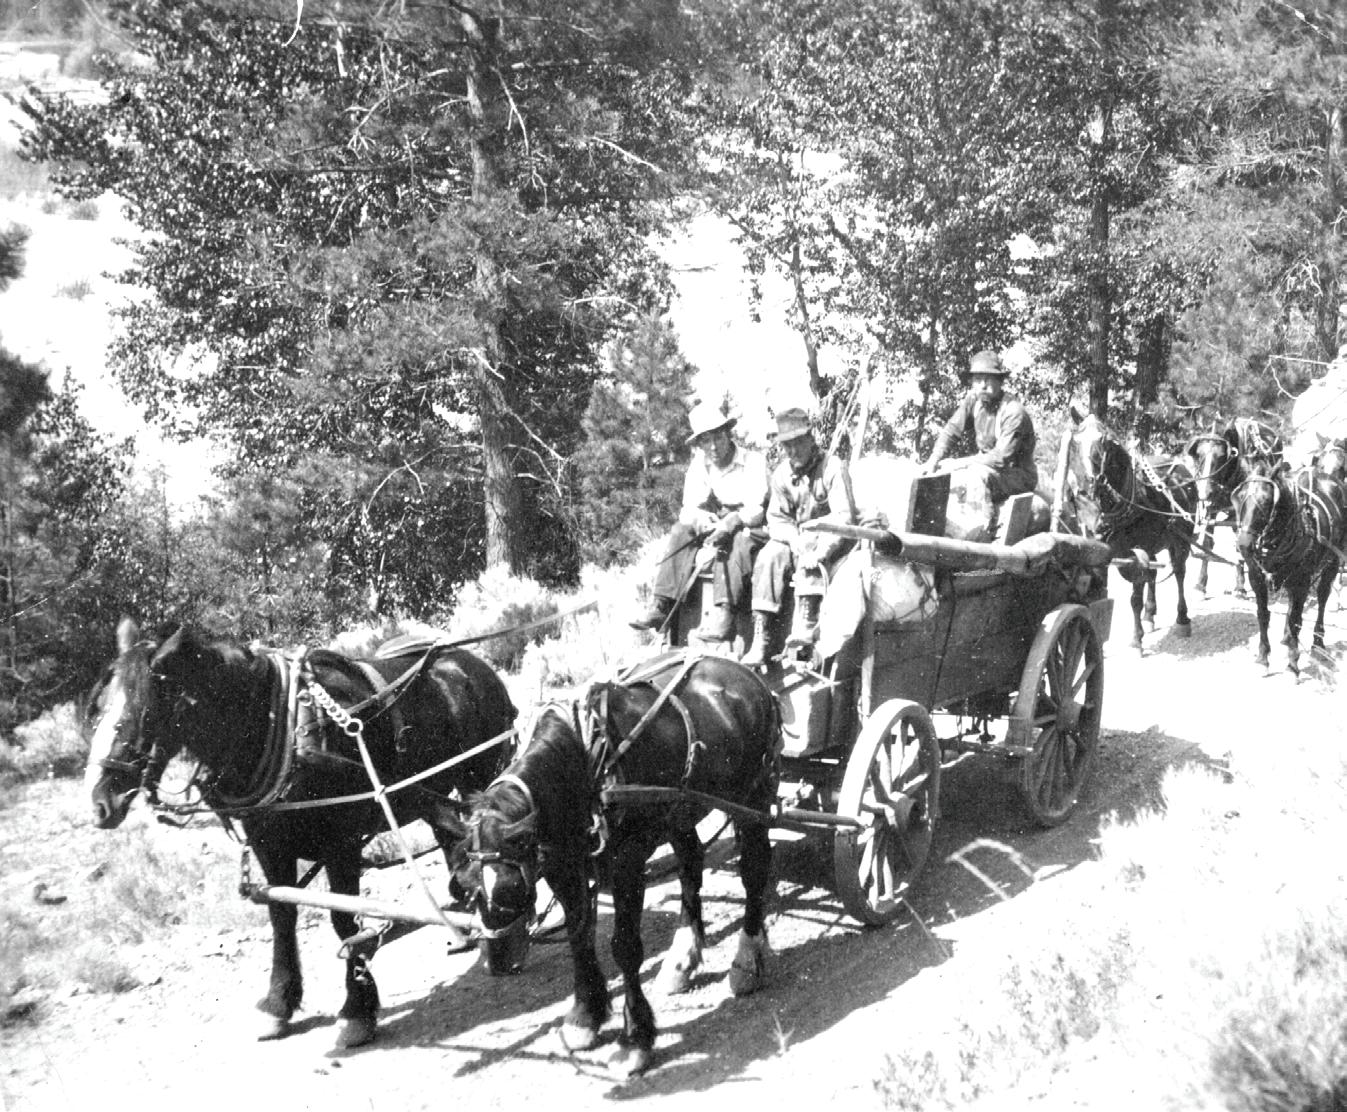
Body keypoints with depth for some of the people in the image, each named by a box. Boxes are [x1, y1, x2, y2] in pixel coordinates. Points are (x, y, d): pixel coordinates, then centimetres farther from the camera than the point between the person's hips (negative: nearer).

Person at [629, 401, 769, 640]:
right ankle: (661, 607, -24)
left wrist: (729, 523, -39)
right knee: (681, 531, -15)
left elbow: (755, 510, -21)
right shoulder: (699, 465, 5)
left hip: (754, 529, -6)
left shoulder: (753, 461, -13)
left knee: (739, 540, -37)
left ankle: (725, 616, -49)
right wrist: (701, 519, -26)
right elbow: (689, 510, -1)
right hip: (719, 524, 6)